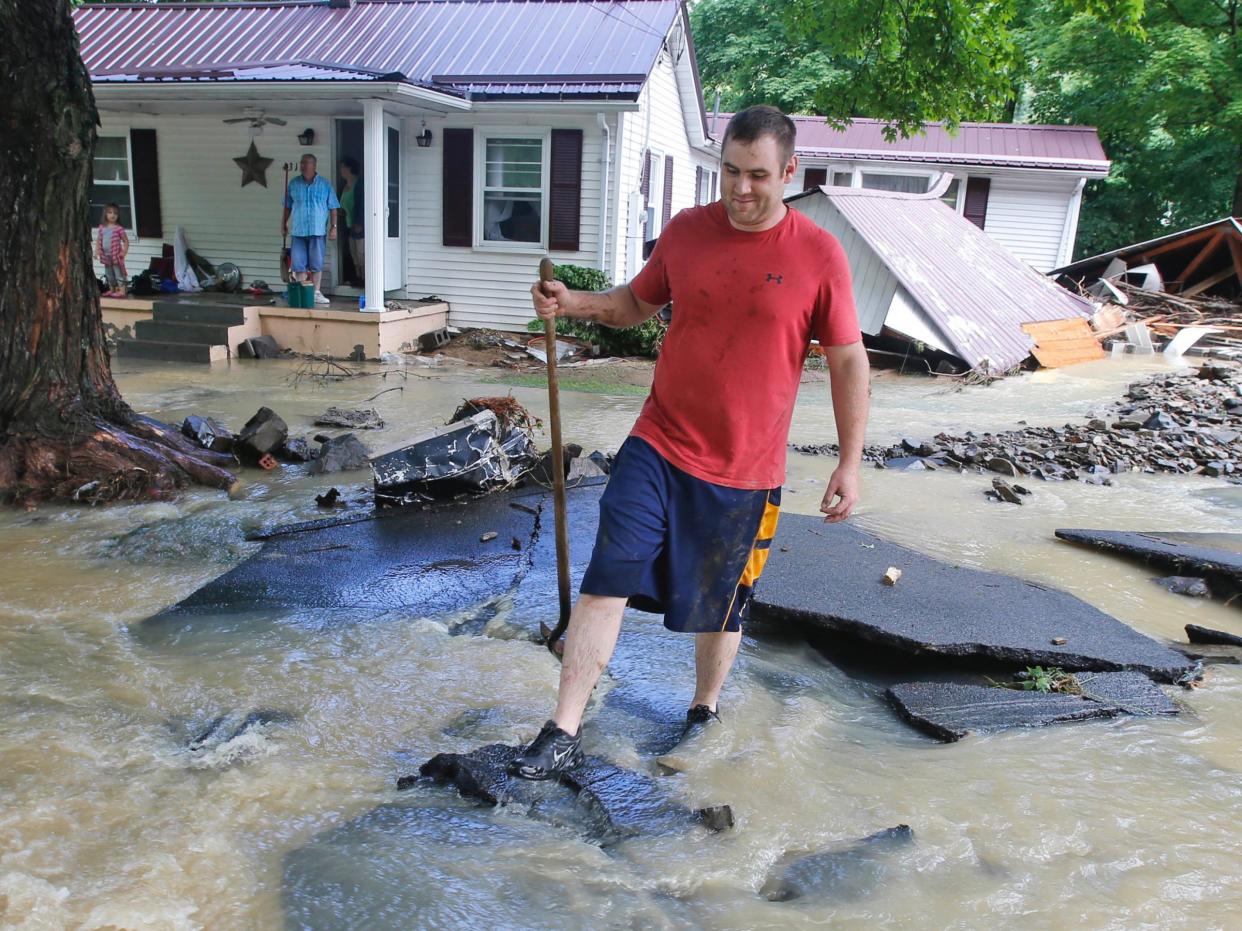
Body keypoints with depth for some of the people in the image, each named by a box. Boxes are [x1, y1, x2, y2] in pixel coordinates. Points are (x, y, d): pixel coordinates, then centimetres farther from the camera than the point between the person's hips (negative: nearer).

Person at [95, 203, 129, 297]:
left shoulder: (118, 228, -9)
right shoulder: (102, 228, 7)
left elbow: (126, 241, -6)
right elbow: (98, 240, 13)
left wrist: (124, 252, -16)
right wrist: (97, 251, 3)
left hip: (116, 255, -6)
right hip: (106, 255, 6)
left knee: (118, 272, -5)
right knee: (108, 273, 15)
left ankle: (122, 290, -3)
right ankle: (112, 290, 27)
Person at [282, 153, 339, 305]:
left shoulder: (325, 185, 3)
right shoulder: (294, 184, 7)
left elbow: (333, 208, 4)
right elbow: (287, 206, 15)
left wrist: (333, 226, -2)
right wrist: (283, 224, 14)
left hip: (318, 231, -1)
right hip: (298, 230, 1)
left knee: (317, 264, 4)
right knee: (298, 264, 1)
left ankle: (316, 293, 14)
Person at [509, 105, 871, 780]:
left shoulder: (819, 255, -7)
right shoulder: (686, 231, 1)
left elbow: (849, 362, -1)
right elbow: (637, 303, 16)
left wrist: (849, 463, -4)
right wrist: (572, 303, -3)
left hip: (746, 471, -1)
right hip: (658, 447, 2)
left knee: (720, 608, 14)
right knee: (606, 583, -5)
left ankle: (705, 711, 41)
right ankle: (564, 732, 6)